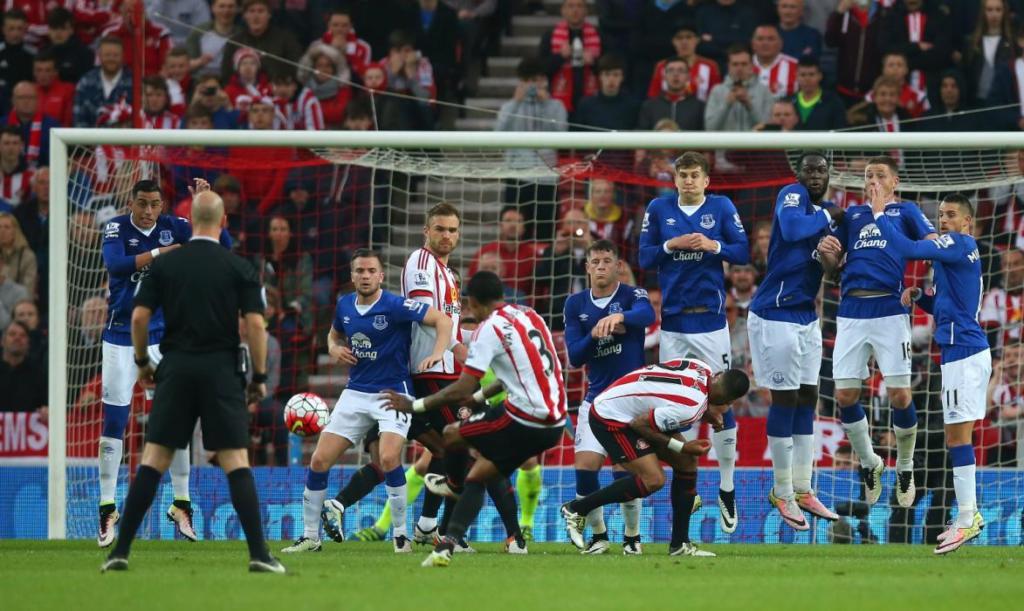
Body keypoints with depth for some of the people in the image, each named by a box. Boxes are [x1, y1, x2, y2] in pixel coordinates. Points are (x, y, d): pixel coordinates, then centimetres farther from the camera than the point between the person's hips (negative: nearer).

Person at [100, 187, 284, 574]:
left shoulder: (164, 265, 4)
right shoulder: (239, 268, 0)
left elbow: (140, 316, -1)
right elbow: (255, 323, -6)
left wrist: (142, 362, 14)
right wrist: (259, 377, 2)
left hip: (176, 368, 1)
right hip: (222, 371, -1)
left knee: (153, 461, 3)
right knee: (236, 463, -2)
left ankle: (121, 551, -1)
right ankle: (259, 554, -10)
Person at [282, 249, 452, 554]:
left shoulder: (395, 306, -14)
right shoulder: (344, 305, 4)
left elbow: (443, 319, -14)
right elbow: (334, 334, 24)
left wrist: (437, 353, -29)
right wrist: (334, 349, 1)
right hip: (356, 392, 6)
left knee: (389, 458, -25)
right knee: (319, 460, -1)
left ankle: (401, 533, -8)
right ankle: (310, 536, 12)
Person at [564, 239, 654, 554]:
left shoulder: (631, 295, -6)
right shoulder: (576, 304, 5)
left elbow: (647, 314, -31)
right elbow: (574, 356, 0)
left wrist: (619, 317, -52)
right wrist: (595, 335, -19)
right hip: (596, 397, 3)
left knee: (625, 470, -11)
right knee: (585, 467, -9)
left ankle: (632, 536, 11)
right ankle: (598, 534, 12)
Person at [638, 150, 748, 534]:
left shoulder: (721, 207, 1)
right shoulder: (659, 209, 4)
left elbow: (744, 253, -1)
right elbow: (644, 258, 4)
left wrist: (714, 246, -18)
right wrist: (671, 246, -13)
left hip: (710, 320, -2)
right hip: (673, 322, 2)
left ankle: (727, 488, 7)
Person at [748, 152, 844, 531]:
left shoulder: (827, 212, 13)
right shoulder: (792, 196, -11)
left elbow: (831, 264, 5)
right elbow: (791, 230, -33)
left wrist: (829, 254, -19)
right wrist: (828, 217, -17)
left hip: (807, 315, 8)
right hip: (776, 315, -8)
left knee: (807, 399, 9)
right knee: (785, 400, -4)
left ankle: (802, 490, 16)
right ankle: (782, 494, 4)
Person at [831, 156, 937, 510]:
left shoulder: (905, 212, 13)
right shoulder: (852, 214, 22)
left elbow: (933, 243, -1)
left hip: (889, 308, -3)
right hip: (852, 311, 3)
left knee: (899, 396, -8)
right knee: (845, 395, -1)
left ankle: (905, 468, 11)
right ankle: (869, 464, 19)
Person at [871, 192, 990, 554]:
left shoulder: (958, 244, -11)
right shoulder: (960, 251, 19)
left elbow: (906, 249, -23)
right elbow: (944, 306, 27)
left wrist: (880, 213, -13)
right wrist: (918, 297, 8)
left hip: (963, 352, -10)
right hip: (965, 350, 10)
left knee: (957, 434, -10)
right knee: (957, 435, 14)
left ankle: (966, 519, -10)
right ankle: (969, 514, 18)